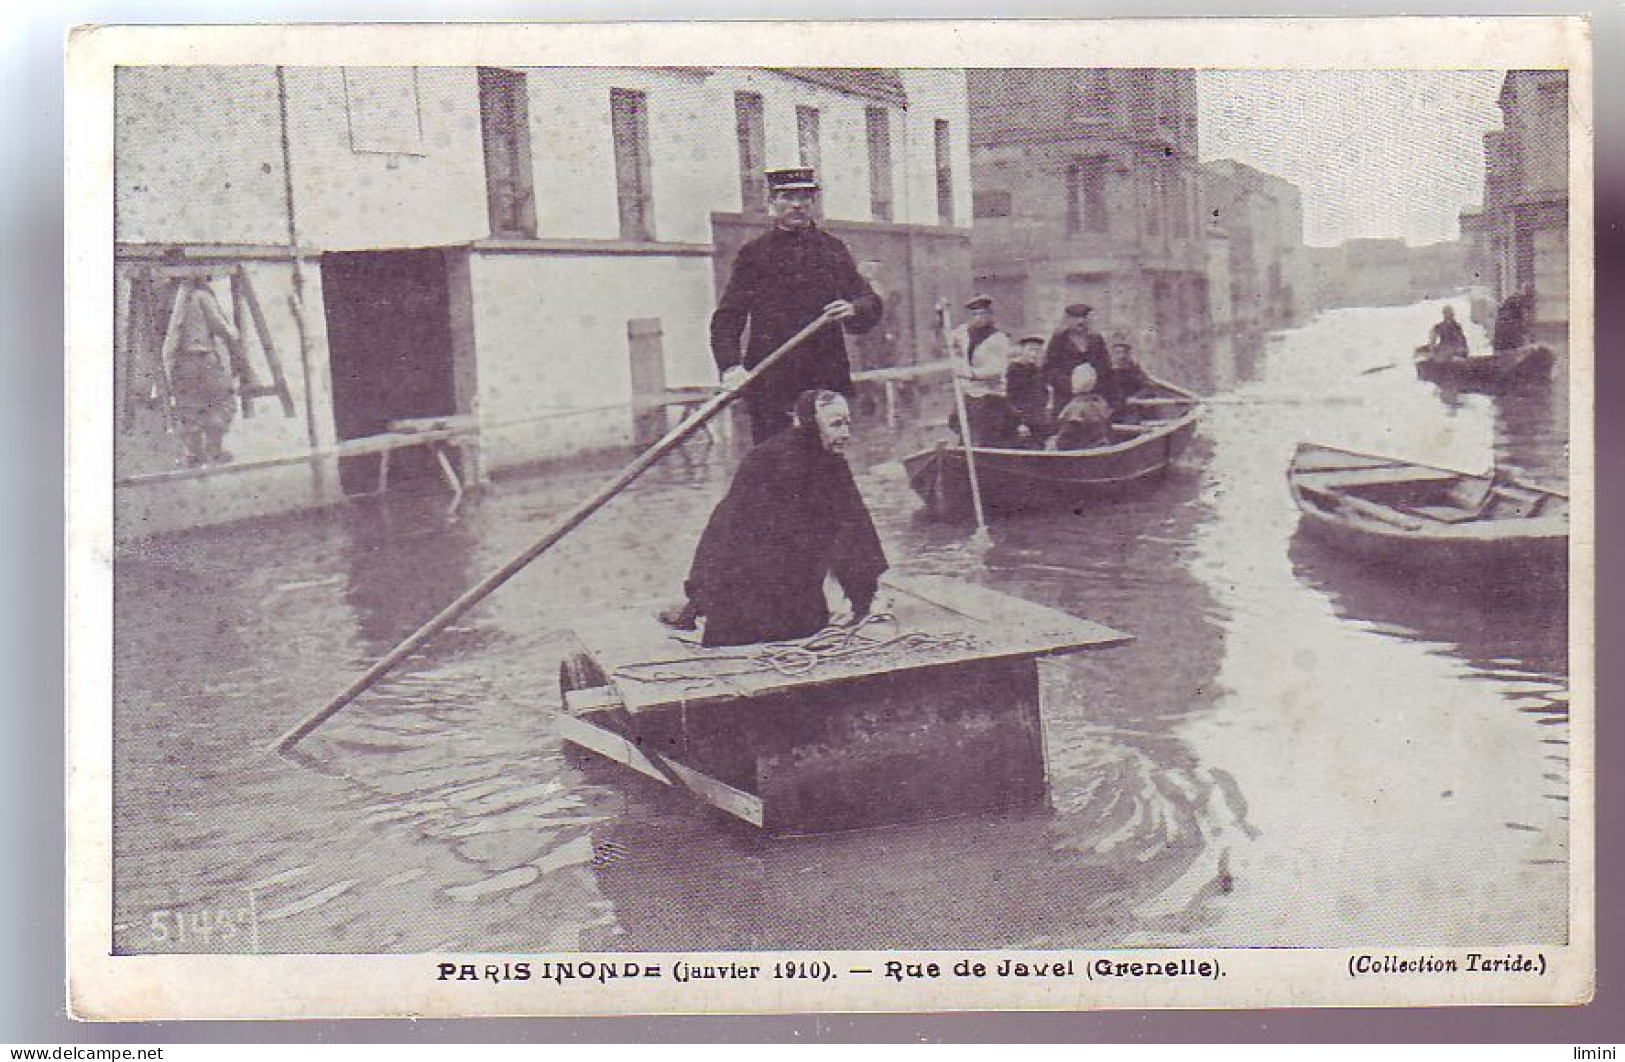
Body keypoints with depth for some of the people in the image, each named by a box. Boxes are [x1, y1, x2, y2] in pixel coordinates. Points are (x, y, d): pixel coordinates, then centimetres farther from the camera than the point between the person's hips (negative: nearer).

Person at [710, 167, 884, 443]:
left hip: (828, 379, 3)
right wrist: (731, 367, -16)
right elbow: (726, 319, 1)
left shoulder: (834, 250, 15)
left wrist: (853, 310, -12)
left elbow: (871, 304, 12)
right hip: (770, 380, -3)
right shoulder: (753, 254, 6)